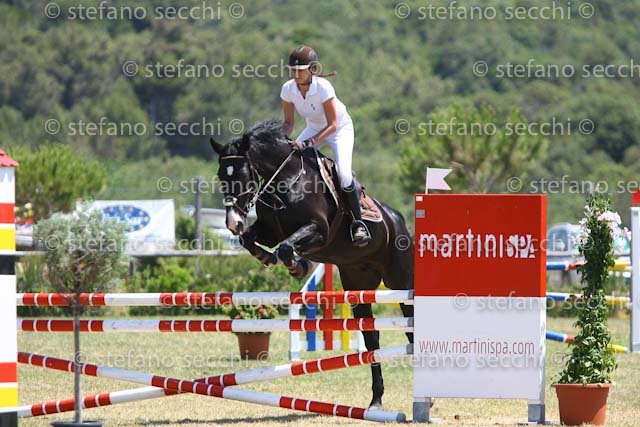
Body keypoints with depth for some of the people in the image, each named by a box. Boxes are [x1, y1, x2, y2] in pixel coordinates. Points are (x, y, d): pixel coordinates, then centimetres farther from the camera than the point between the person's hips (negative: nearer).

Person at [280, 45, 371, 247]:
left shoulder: (323, 87, -32)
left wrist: (308, 143, -41)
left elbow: (333, 125, -30)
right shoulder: (288, 89, -18)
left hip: (340, 127, -5)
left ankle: (358, 223, -11)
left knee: (343, 174, -24)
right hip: (314, 128, 5)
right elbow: (289, 122, -6)